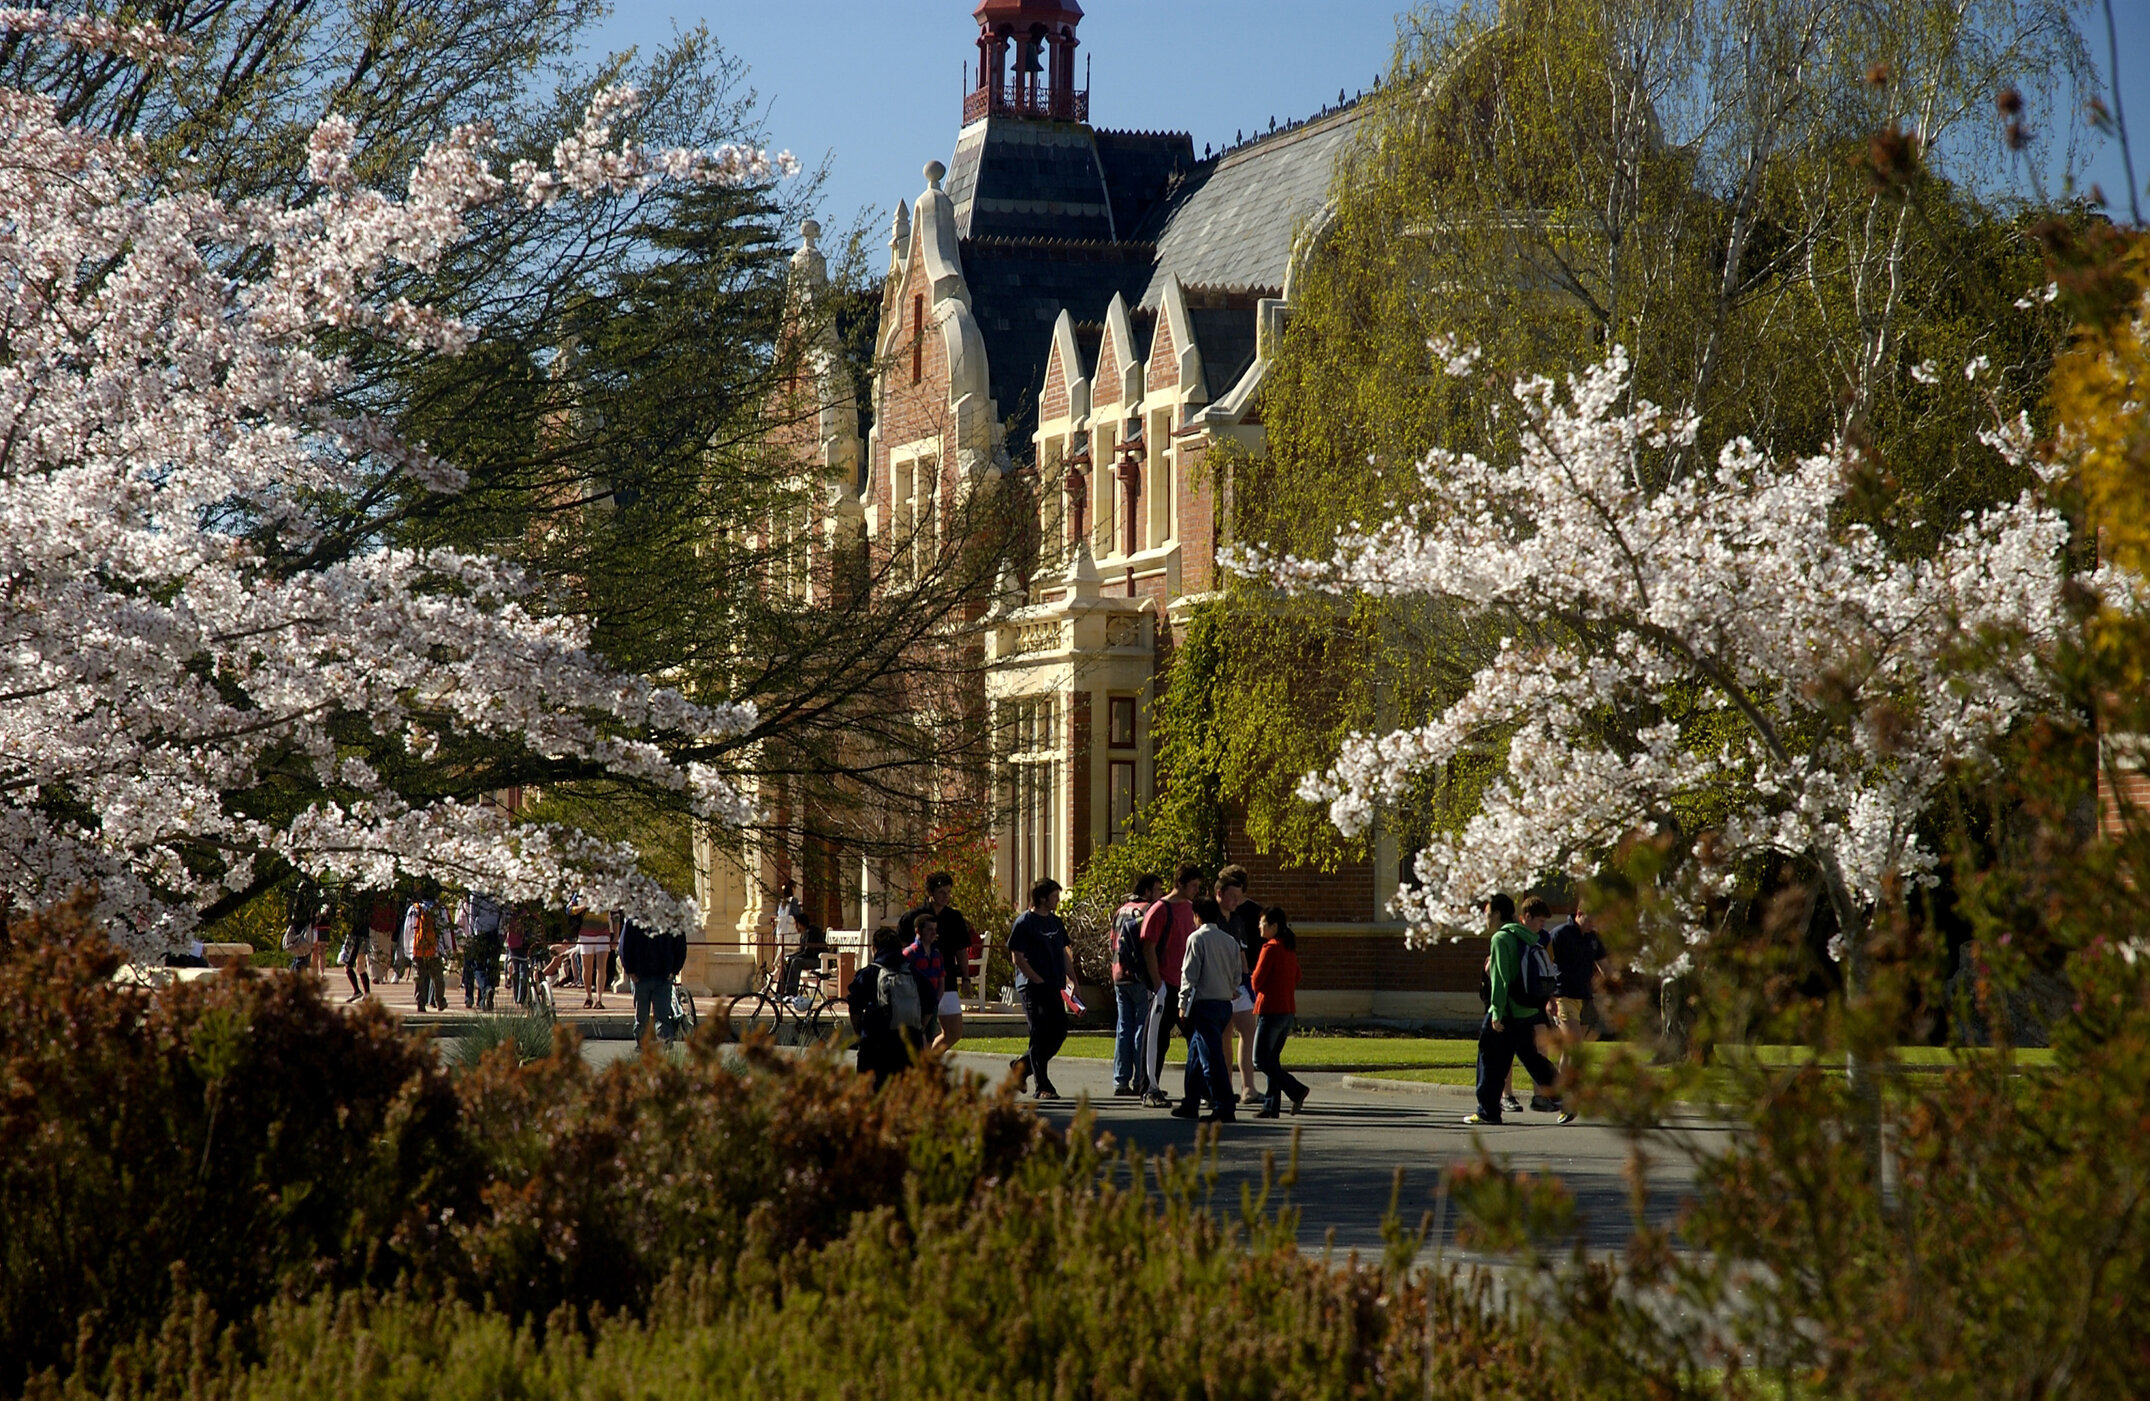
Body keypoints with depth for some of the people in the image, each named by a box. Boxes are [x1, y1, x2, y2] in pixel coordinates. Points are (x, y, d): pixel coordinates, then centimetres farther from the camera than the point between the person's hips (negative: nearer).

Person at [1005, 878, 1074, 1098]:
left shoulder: (1055, 922, 15)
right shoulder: (1024, 922, -8)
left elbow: (1063, 953, 22)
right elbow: (1018, 957, -11)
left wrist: (1071, 979, 11)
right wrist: (1039, 981, -14)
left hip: (1054, 988, 8)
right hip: (1032, 987, -8)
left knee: (1059, 1032, 6)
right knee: (1040, 1035, -6)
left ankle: (1022, 1065, 23)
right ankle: (1043, 1086, -1)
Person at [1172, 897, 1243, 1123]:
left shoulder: (1197, 939, -7)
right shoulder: (1231, 941, 11)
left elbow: (1189, 975, -10)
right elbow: (1238, 976, 12)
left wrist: (1183, 1004, -5)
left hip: (1204, 1004, -7)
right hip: (1225, 1004, 7)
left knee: (1211, 1057, -8)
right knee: (1196, 1054, 17)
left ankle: (1224, 1108, -13)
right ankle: (1191, 1103, 21)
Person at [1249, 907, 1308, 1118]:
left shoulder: (1270, 949, -13)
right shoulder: (1290, 949, 12)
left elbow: (1256, 982, -12)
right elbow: (1296, 978, 22)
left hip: (1270, 1009, -8)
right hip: (1288, 1009, 8)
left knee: (1261, 1059, -5)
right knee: (1272, 1058, 11)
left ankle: (1295, 1089, -15)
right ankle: (1272, 1106, 7)